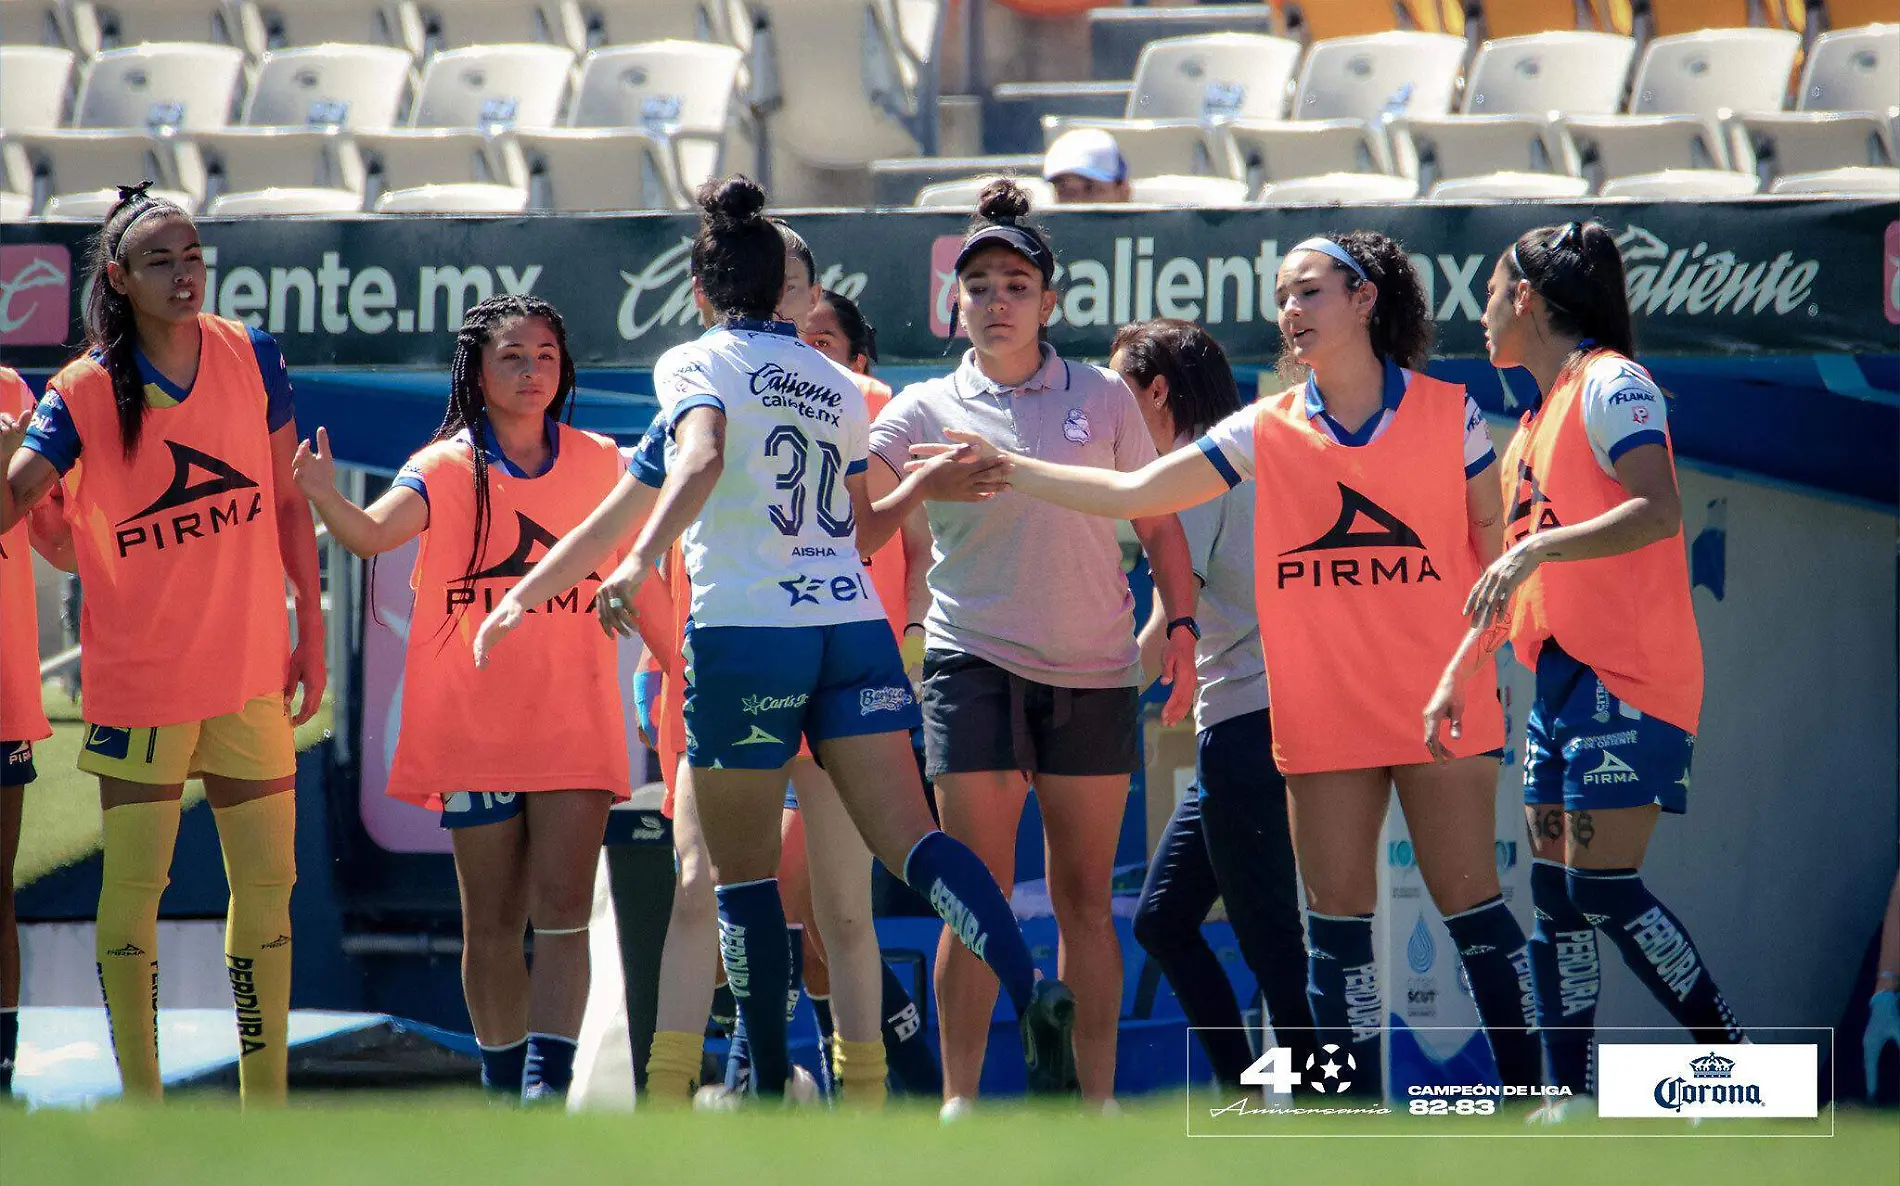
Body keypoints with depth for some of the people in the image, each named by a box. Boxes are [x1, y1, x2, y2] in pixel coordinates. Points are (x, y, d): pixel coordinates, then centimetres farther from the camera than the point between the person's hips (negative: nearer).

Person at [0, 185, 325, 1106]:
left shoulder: (251, 359, -1)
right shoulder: (86, 391, -8)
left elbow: (288, 501, 8)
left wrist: (311, 631, 8)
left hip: (251, 670, 3)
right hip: (139, 677, -3)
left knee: (267, 884, 7)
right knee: (132, 888, -2)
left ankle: (265, 1099, 18)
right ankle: (141, 1104, 7)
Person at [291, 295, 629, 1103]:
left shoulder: (599, 463, 5)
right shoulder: (447, 469, -3)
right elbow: (374, 533, -21)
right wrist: (325, 498, -39)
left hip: (574, 724, 1)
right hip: (472, 725, -1)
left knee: (562, 911, -11)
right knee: (492, 920, 5)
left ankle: (548, 1084, -17)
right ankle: (504, 1089, 15)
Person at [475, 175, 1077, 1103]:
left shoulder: (696, 364, 1)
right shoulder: (834, 383, 18)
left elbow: (701, 458, -21)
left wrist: (640, 561, -31)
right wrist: (923, 486, 35)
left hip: (746, 633, -5)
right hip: (854, 625, 5)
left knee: (741, 870, 6)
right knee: (909, 841, -5)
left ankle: (770, 1087, 9)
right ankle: (1030, 990, -27)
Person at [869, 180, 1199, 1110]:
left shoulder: (1103, 397, 8)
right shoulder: (929, 409, 4)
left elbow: (1159, 521, 13)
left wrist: (1180, 625, 3)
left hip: (1094, 675, 2)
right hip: (974, 665, -2)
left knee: (1083, 897, 5)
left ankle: (1097, 1096, 10)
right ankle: (959, 1097, -3)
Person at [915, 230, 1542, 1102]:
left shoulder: (1446, 411, 0)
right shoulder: (1267, 431, 5)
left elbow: (1493, 526, 9)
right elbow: (1133, 494, 6)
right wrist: (1005, 468, 1)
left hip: (1443, 702, -3)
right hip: (1324, 715, 3)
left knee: (1467, 895, -3)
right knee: (1337, 908, 2)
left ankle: (1528, 1095, 4)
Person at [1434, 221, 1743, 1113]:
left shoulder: (1609, 384, -9)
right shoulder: (1536, 421, 19)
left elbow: (1660, 510, -23)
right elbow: (1515, 578, 27)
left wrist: (1534, 549, -27)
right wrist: (1456, 677, 25)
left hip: (1628, 683, -9)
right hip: (1561, 681, 9)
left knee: (1603, 888, -14)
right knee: (1556, 895, 4)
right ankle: (1570, 1101, 6)